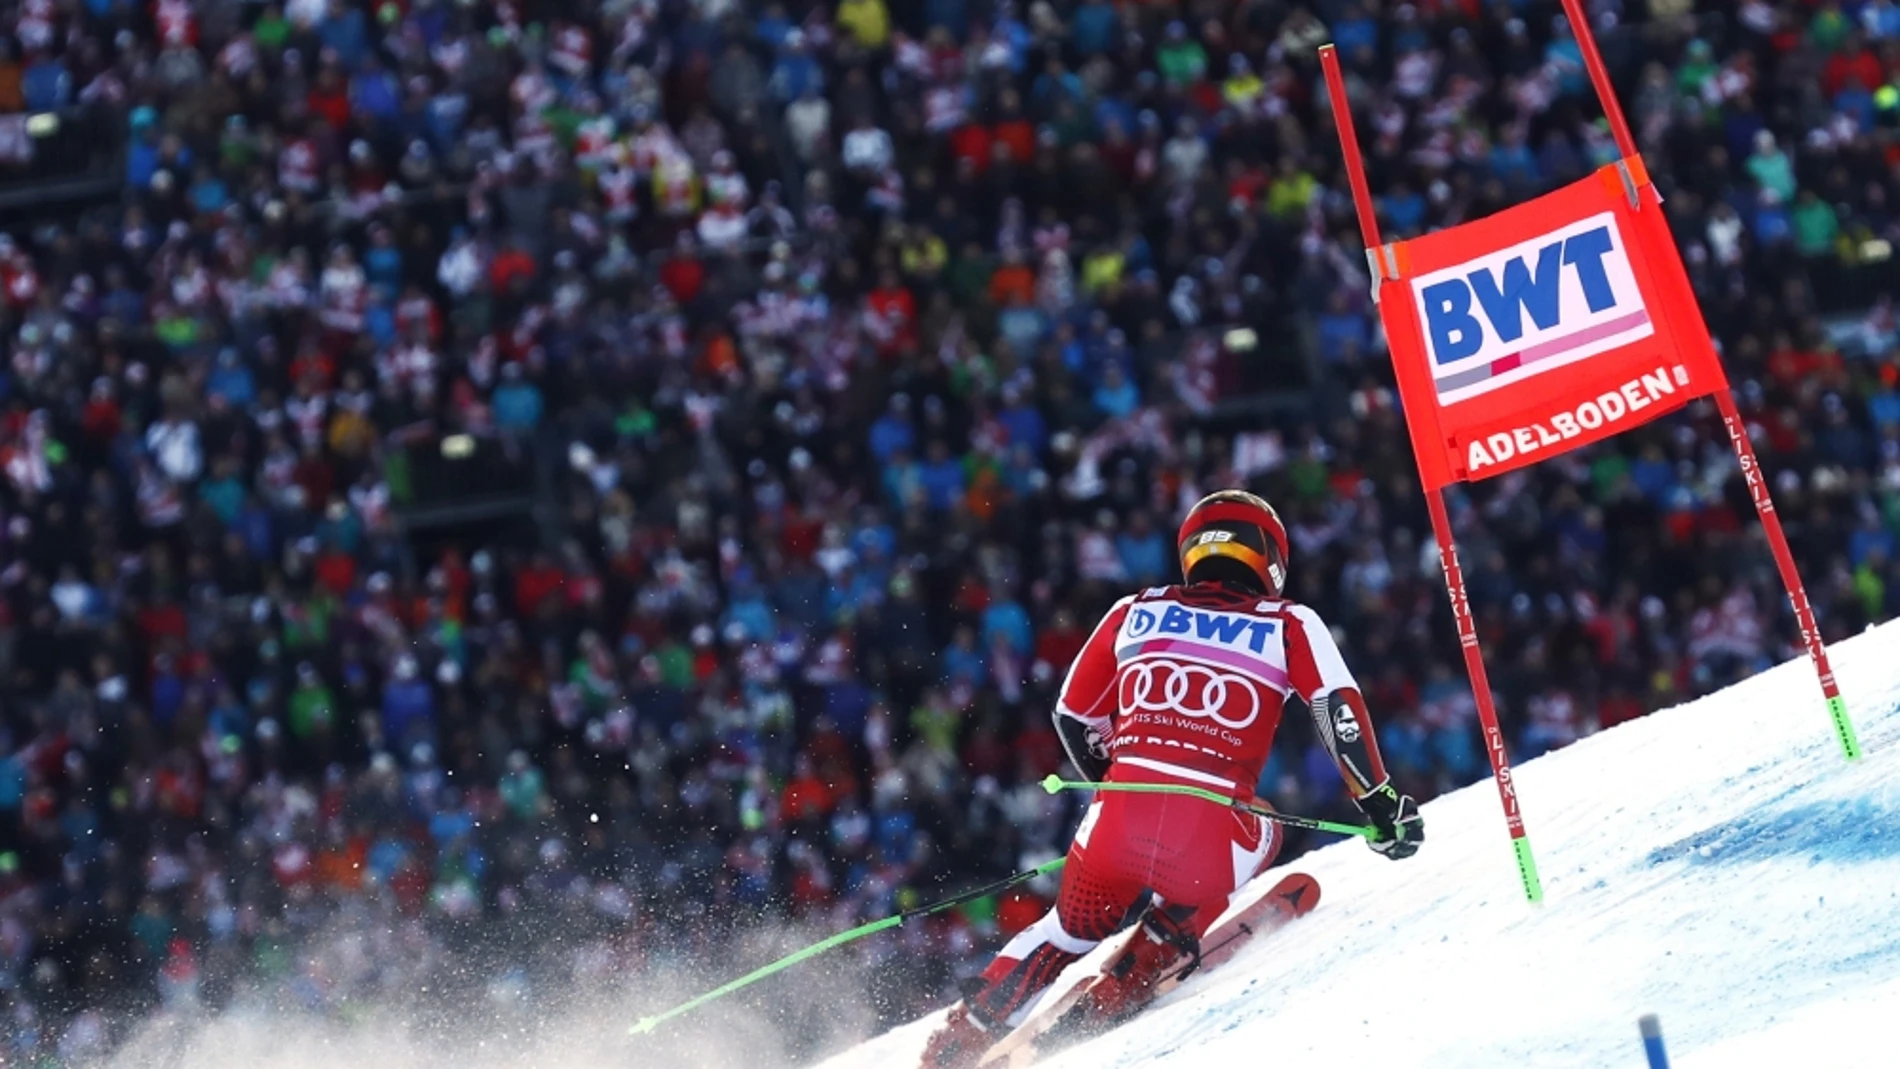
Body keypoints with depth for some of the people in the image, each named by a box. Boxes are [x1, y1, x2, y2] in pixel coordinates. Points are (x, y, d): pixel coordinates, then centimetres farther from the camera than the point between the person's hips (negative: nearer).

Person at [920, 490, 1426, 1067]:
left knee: (1072, 932, 32)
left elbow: (1074, 719, 26)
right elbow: (1341, 710, 0)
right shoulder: (1290, 625, 14)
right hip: (1212, 838, -3)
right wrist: (1380, 803, 5)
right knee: (1263, 832, 33)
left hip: (1117, 821, 3)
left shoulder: (1134, 611, 20)